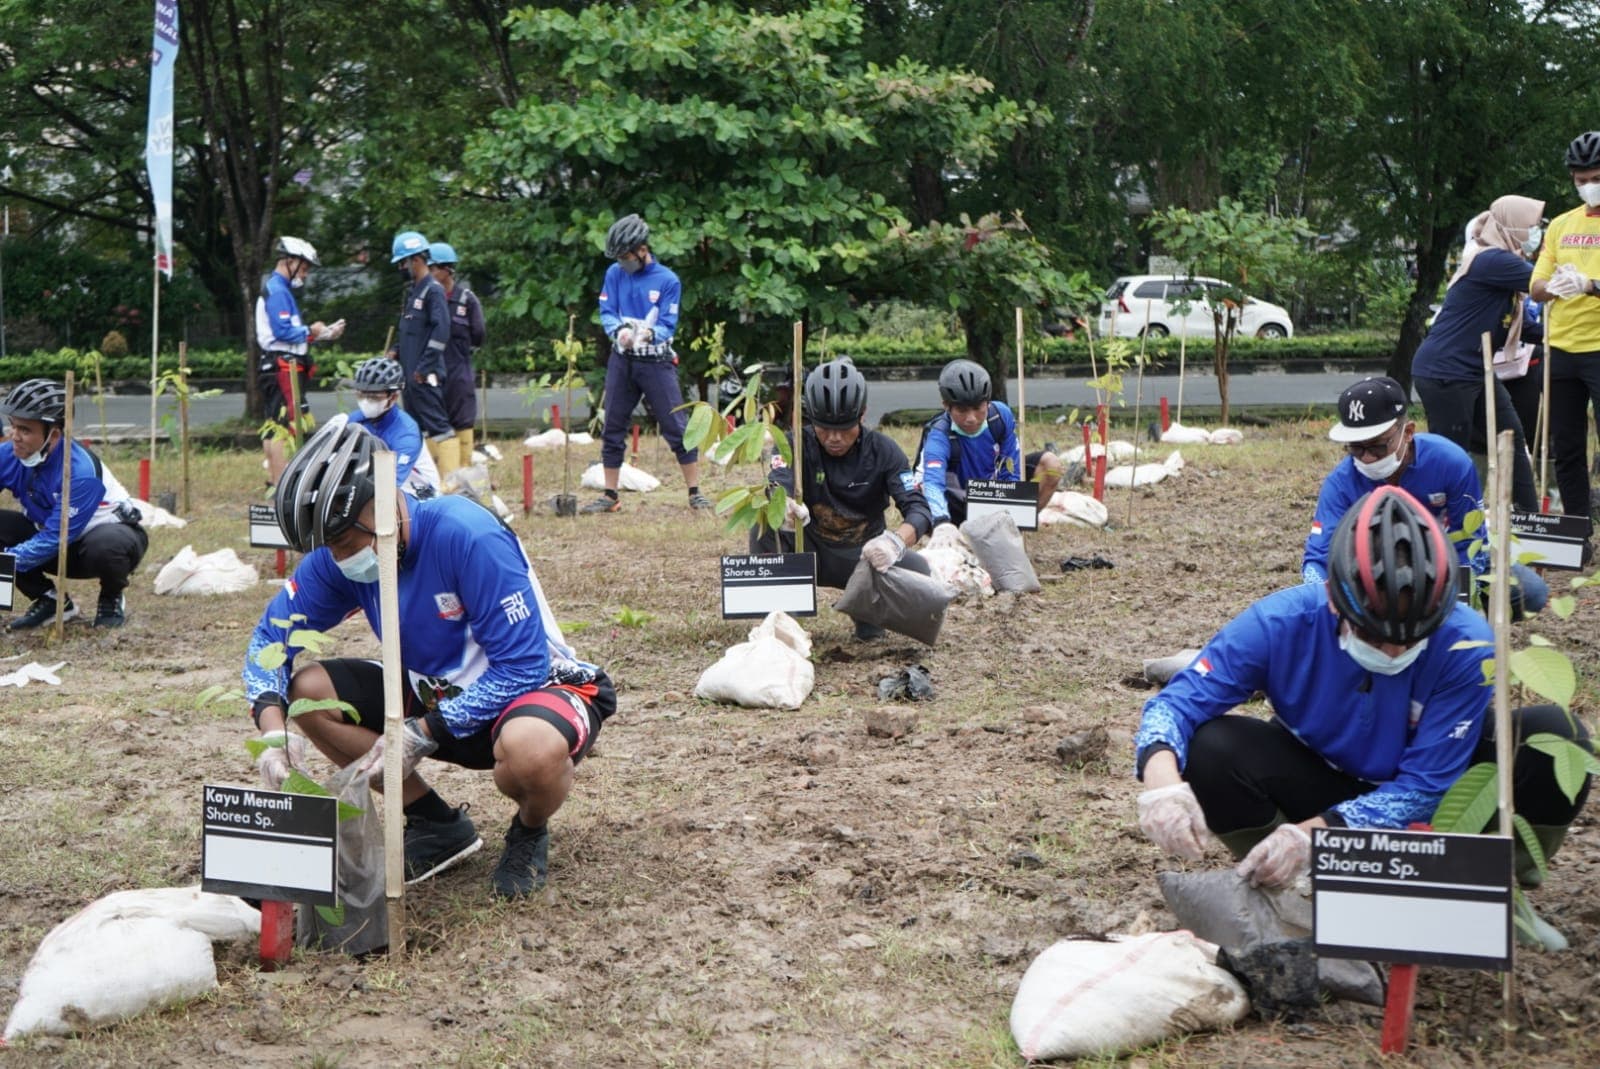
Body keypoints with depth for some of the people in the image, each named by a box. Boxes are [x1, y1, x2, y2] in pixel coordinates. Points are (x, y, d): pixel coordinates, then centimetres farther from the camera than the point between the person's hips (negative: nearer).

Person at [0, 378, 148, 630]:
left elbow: (55, 539, -30)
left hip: (111, 532, -6)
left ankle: (111, 600, -5)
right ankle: (49, 601, 0)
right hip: (56, 543, 6)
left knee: (106, 545, -41)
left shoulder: (80, 470, -31)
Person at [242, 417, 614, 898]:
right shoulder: (335, 559, -10)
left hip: (538, 684, -6)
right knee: (308, 690, -12)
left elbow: (521, 667, -28)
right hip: (438, 693, 7)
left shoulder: (469, 536, -29)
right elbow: (272, 636, -3)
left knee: (530, 749, -42)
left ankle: (529, 833, -2)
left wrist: (422, 734, -29)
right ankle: (437, 825, 2)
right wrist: (275, 733, -22)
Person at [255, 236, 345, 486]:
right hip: (283, 367, -11)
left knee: (273, 427, 13)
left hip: (277, 368, 11)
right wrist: (311, 332, -7)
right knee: (284, 426, -13)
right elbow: (283, 331, -21)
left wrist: (324, 335, 11)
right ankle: (280, 487, -15)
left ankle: (273, 482, 18)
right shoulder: (277, 290, -11)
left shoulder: (278, 289, 22)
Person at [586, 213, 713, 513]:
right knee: (612, 429, 7)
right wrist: (620, 330, -24)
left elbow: (668, 325, -10)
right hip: (622, 361, 3)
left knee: (677, 427, -4)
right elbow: (606, 312, -1)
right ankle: (609, 496, 16)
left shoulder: (668, 281, -7)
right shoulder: (615, 274, 2)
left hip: (657, 362, -3)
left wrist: (650, 334, -32)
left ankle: (695, 493, 3)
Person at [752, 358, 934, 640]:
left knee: (918, 569, -29)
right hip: (811, 551, 0)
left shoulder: (882, 450, -9)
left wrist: (895, 540, -44)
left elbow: (918, 508, -20)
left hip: (864, 554, 0)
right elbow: (778, 486, -30)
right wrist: (784, 507, -57)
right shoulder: (798, 444, -10)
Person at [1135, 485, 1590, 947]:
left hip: (1428, 805, 0)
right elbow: (1180, 699, -24)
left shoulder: (1465, 645, -29)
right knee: (1212, 751, -30)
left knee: (1557, 739, -27)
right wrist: (1162, 778, -48)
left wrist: (1312, 834, -41)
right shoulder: (1281, 624, -27)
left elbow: (1424, 787, -27)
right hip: (1319, 781, 1)